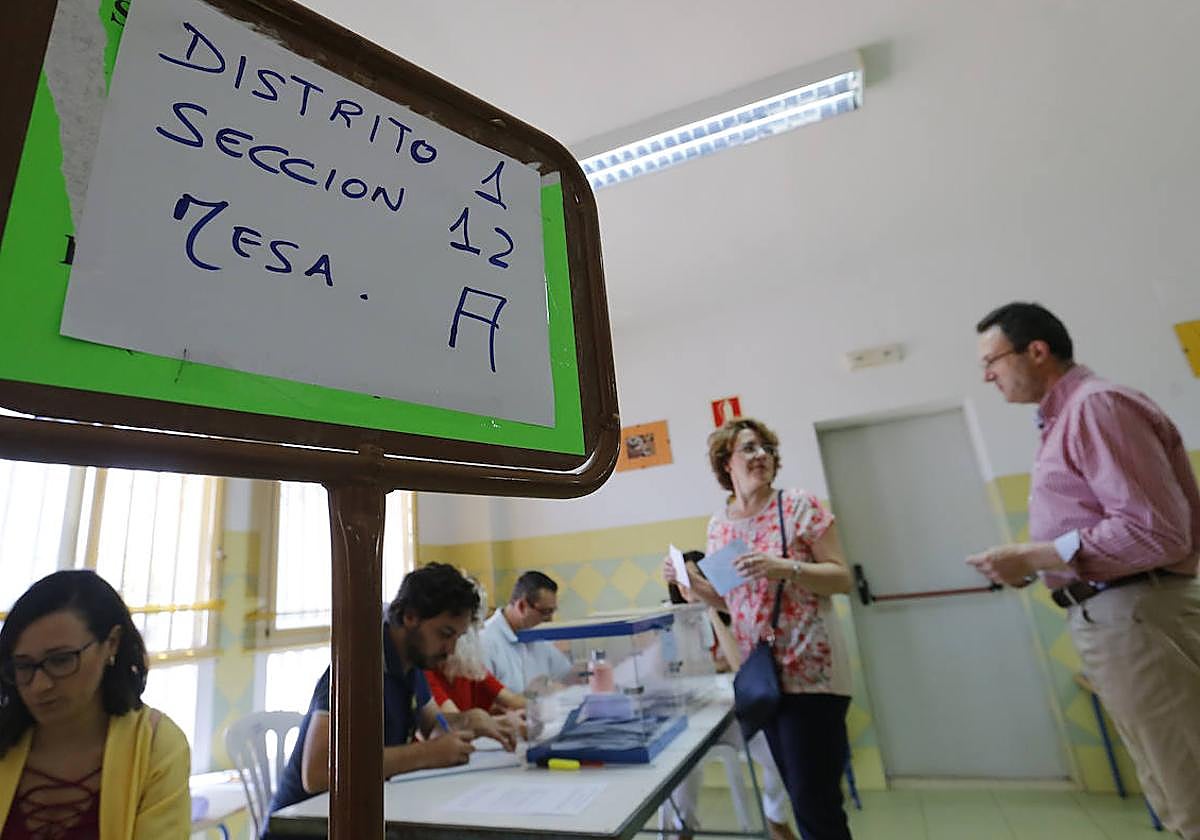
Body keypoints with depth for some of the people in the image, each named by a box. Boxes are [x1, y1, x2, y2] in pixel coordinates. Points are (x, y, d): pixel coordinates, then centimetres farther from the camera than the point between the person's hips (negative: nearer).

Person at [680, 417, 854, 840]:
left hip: (810, 671, -5)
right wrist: (692, 582, -4)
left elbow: (842, 578, -9)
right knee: (801, 794, 18)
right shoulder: (718, 524, 5)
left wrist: (786, 568, -24)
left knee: (814, 803, 0)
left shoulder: (801, 506, -8)